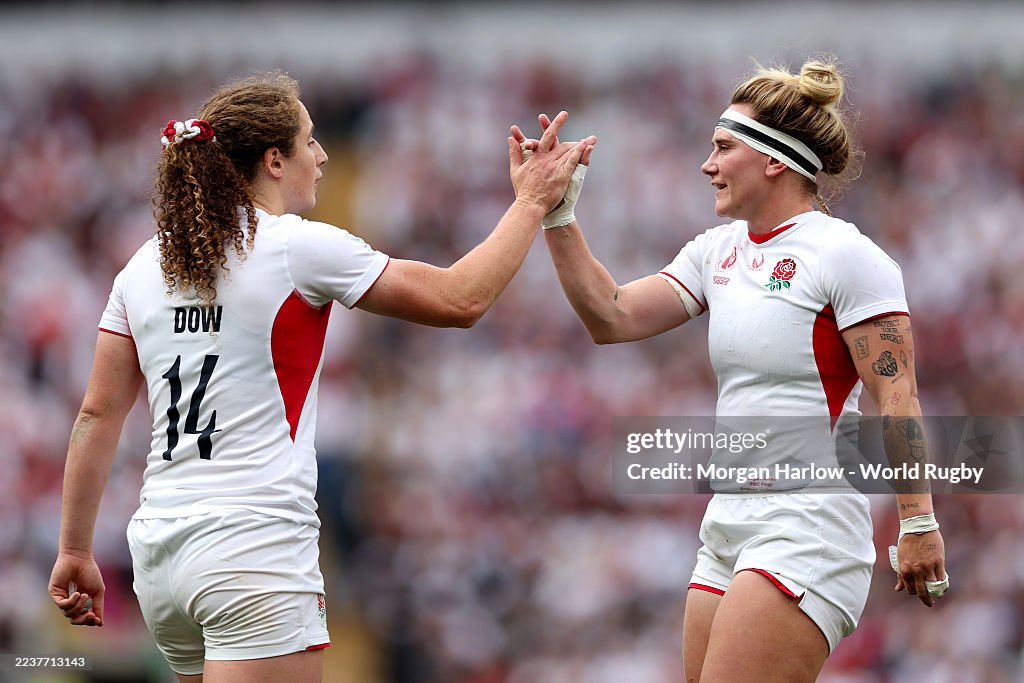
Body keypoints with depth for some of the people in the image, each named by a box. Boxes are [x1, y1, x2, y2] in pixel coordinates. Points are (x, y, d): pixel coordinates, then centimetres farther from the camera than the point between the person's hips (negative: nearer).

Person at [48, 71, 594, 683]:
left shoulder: (146, 265, 10)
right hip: (257, 551, -7)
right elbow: (460, 300, -3)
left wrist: (75, 551, 16)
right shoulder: (300, 247, -7)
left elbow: (98, 415, 10)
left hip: (159, 551, 7)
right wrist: (533, 202, 9)